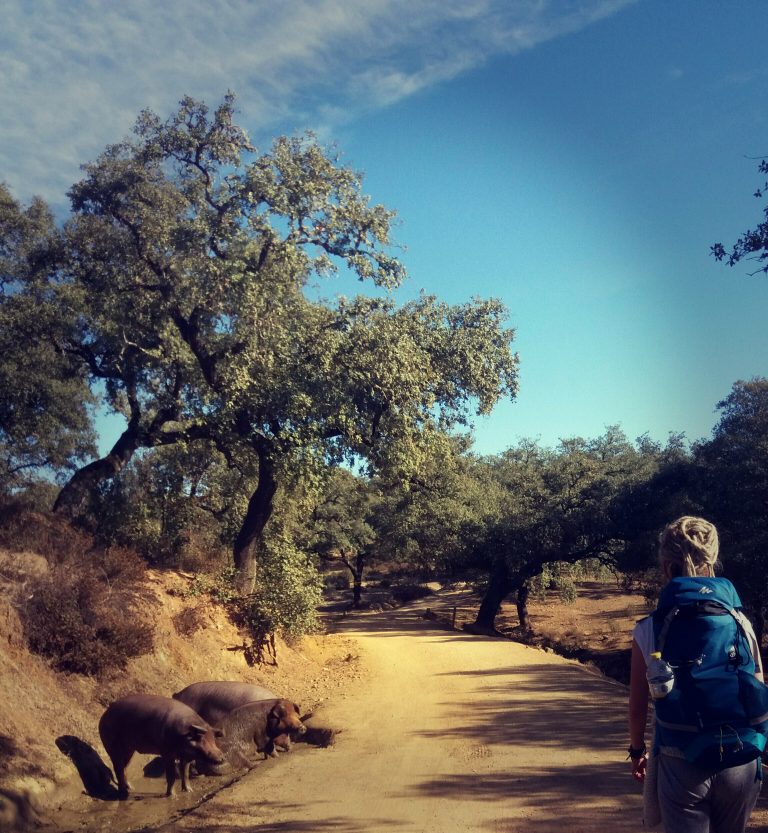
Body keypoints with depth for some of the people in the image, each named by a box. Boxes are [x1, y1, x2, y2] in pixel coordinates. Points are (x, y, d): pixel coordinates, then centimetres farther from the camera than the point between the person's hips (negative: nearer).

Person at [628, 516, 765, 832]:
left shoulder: (648, 630, -9)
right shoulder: (740, 623, -5)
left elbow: (638, 705, -1)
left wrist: (637, 750, 16)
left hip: (681, 765, -3)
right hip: (739, 764, 3)